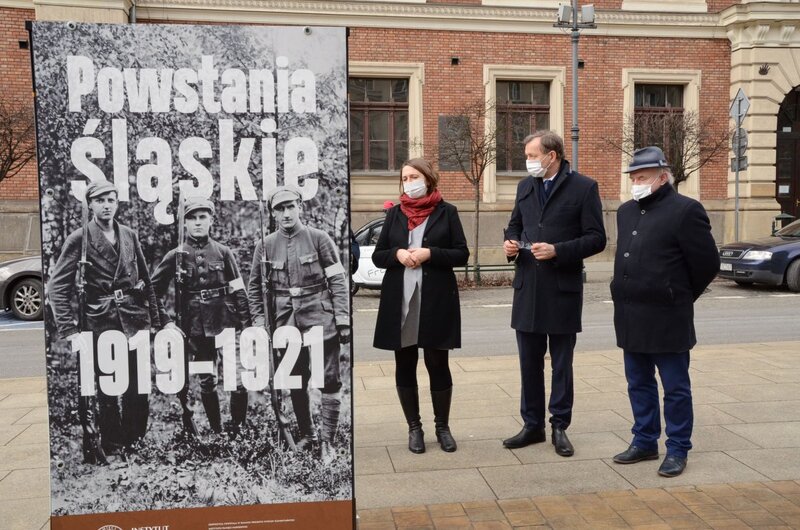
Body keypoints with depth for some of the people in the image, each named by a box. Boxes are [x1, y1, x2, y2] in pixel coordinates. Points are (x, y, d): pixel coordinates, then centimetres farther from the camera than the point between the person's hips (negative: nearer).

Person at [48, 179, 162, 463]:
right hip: (99, 321, -3)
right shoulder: (79, 239, -3)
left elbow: (146, 280, 14)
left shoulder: (129, 235, 9)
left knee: (138, 387, 7)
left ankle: (136, 444, 22)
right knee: (106, 389, 3)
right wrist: (69, 330, -14)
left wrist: (154, 320, 10)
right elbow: (56, 286, -6)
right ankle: (110, 448, 18)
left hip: (134, 320, 3)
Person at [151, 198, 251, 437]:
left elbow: (239, 291, 2)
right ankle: (216, 432, 23)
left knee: (239, 379, -5)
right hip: (196, 328, 0)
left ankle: (238, 431, 12)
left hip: (227, 324, 0)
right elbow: (153, 291, 8)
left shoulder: (223, 252, 2)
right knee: (207, 382, 9)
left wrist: (247, 326, -2)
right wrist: (166, 322, 2)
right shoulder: (175, 255, 2)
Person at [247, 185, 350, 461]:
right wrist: (259, 320, 6)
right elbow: (254, 285, 12)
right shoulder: (266, 245, 4)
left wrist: (343, 321, -8)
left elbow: (338, 281, -4)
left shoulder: (319, 238, -4)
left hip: (320, 317, -3)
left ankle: (327, 442, 10)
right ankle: (307, 434, 30)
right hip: (286, 321, 3)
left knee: (329, 381, -1)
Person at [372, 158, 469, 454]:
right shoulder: (394, 214, 10)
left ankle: (442, 426, 22)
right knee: (405, 366, 8)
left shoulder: (446, 212, 3)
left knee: (438, 365, 5)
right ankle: (414, 427, 22)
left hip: (436, 300, -2)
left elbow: (462, 254, 0)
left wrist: (430, 254, -15)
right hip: (400, 301, 3)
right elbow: (377, 256, 10)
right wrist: (398, 254, -11)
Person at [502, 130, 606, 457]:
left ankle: (559, 427, 21)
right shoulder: (525, 187, 11)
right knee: (529, 362, 11)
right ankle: (532, 425, 24)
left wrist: (557, 251, -19)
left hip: (563, 289, -5)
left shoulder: (583, 187, -5)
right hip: (527, 288, 5)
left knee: (562, 363, 8)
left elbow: (596, 239, -8)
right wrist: (510, 242, 0)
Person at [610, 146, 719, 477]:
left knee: (675, 388, 5)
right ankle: (645, 442, 28)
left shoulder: (685, 210, -10)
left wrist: (679, 296, 3)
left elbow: (707, 263, -7)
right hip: (631, 318, 7)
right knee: (639, 384, 16)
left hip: (666, 318, -7)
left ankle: (677, 450, 17)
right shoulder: (626, 212, 13)